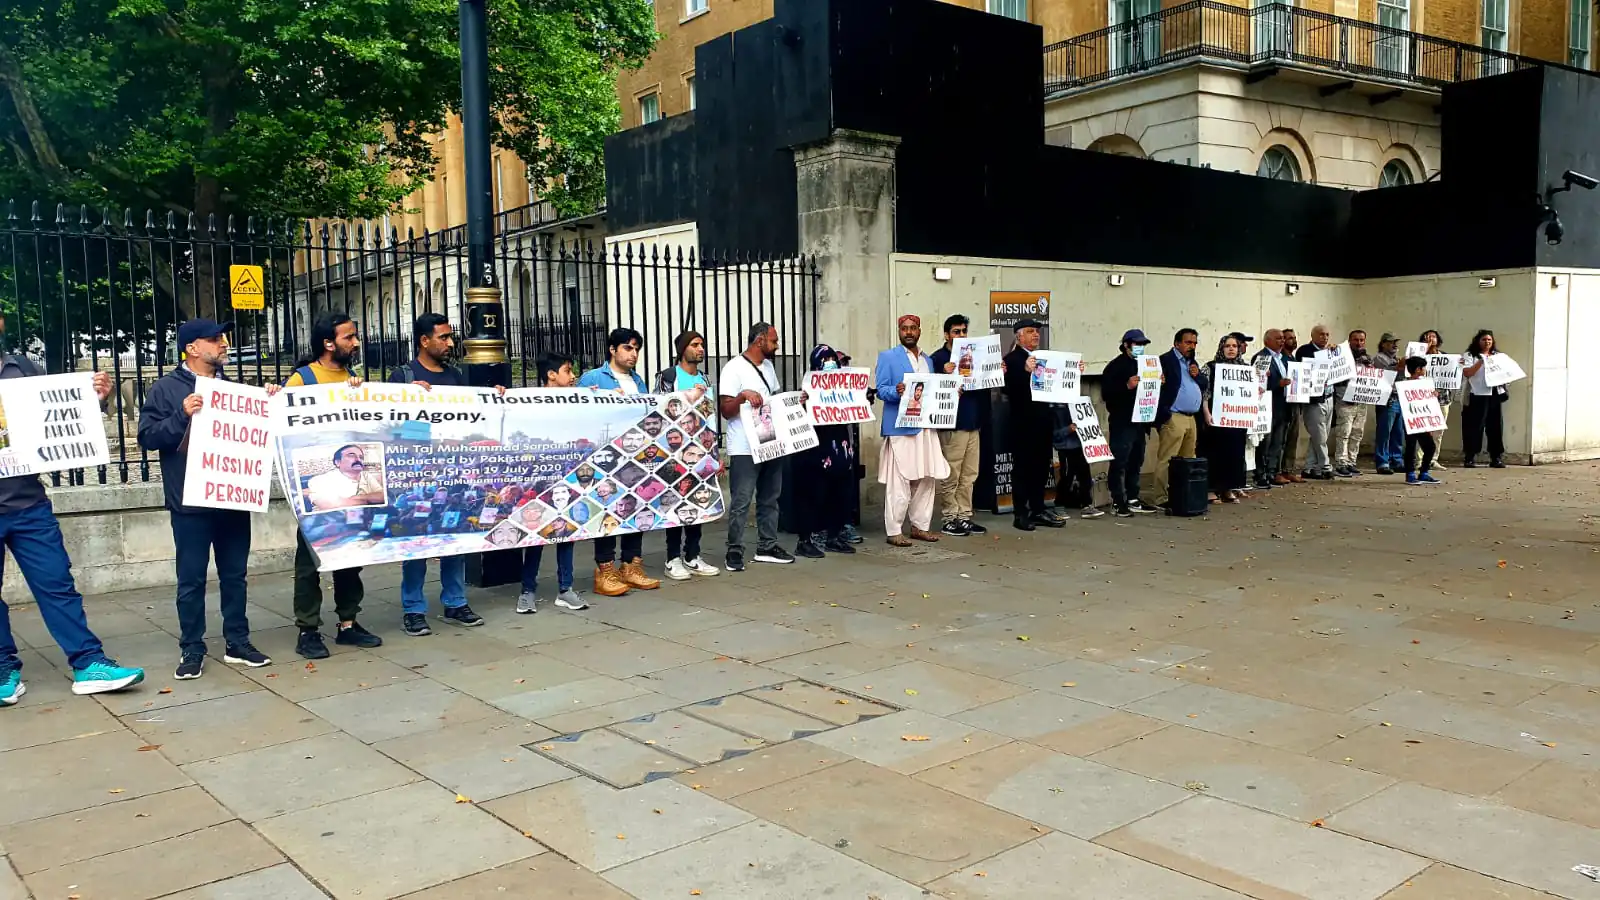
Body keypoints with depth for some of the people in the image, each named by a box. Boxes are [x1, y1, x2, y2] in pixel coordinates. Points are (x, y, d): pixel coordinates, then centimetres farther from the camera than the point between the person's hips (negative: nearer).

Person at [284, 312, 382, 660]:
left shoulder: (356, 380, 12)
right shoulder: (301, 379, -6)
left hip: (353, 482, 6)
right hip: (315, 483, -6)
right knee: (310, 557, 0)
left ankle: (348, 624, 20)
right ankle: (308, 631, 6)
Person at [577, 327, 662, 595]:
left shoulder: (638, 382, 19)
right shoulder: (591, 378, -1)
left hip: (636, 454, 7)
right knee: (607, 510, -5)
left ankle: (632, 566, 14)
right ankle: (605, 570, -1)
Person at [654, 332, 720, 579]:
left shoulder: (704, 379, 15)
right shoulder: (667, 377, -3)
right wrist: (688, 398, -15)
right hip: (675, 449, -6)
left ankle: (693, 556, 13)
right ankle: (673, 558, 3)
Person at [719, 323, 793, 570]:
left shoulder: (768, 366, 15)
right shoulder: (734, 368, -10)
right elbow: (725, 410, -14)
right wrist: (743, 395, -31)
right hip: (745, 448, -8)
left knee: (769, 499, 12)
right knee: (741, 502, -5)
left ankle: (767, 547, 21)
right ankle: (735, 551, 3)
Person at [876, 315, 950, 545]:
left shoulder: (928, 360, 20)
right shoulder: (887, 357, 2)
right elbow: (881, 390, -6)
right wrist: (897, 391, -26)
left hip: (926, 426, 6)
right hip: (900, 427, -6)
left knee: (927, 479, 8)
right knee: (898, 482, -8)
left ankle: (920, 526, 18)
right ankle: (893, 531, -3)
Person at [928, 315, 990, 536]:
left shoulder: (972, 355, 15)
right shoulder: (937, 358, -4)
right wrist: (945, 375, -29)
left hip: (973, 423, 7)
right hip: (952, 424, -6)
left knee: (969, 475, 9)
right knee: (950, 476, -2)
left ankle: (964, 517, 16)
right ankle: (950, 519, 5)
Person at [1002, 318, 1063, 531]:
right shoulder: (1012, 359, -8)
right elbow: (1010, 388, -22)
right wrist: (1025, 370, -35)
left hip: (1042, 423, 7)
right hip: (1022, 424, -7)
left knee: (1041, 467, 11)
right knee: (1022, 468, -2)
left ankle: (1038, 511, 18)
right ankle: (1020, 514, 2)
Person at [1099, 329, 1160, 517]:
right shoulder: (1115, 366, -7)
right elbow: (1106, 393, -16)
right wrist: (1127, 386, -26)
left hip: (1139, 422, 8)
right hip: (1122, 423, -8)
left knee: (1136, 463, 12)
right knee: (1119, 463, -6)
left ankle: (1133, 500, 20)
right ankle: (1117, 503, -3)